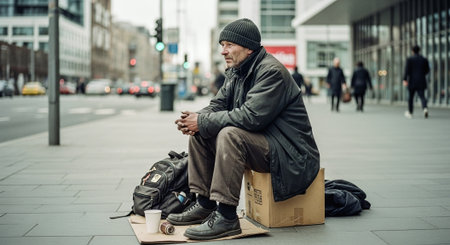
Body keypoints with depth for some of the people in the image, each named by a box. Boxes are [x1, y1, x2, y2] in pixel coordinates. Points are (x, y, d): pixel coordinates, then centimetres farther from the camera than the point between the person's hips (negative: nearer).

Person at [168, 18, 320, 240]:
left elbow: (250, 116, -29)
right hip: (258, 141, 10)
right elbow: (217, 104, 10)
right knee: (199, 133, 3)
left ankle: (226, 217, -28)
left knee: (230, 135, -32)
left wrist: (202, 122, -23)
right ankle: (204, 204, 7)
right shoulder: (236, 72, 11)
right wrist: (195, 118, -13)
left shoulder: (272, 71, -19)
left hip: (289, 153, -10)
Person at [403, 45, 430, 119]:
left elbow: (407, 70, -13)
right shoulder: (424, 59, 6)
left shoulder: (410, 59, -4)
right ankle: (425, 108, -31)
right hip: (421, 82, 2)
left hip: (412, 81, -2)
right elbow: (427, 70, 12)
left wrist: (405, 80, -16)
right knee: (422, 96, -3)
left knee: (411, 97, 13)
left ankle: (410, 113, 24)